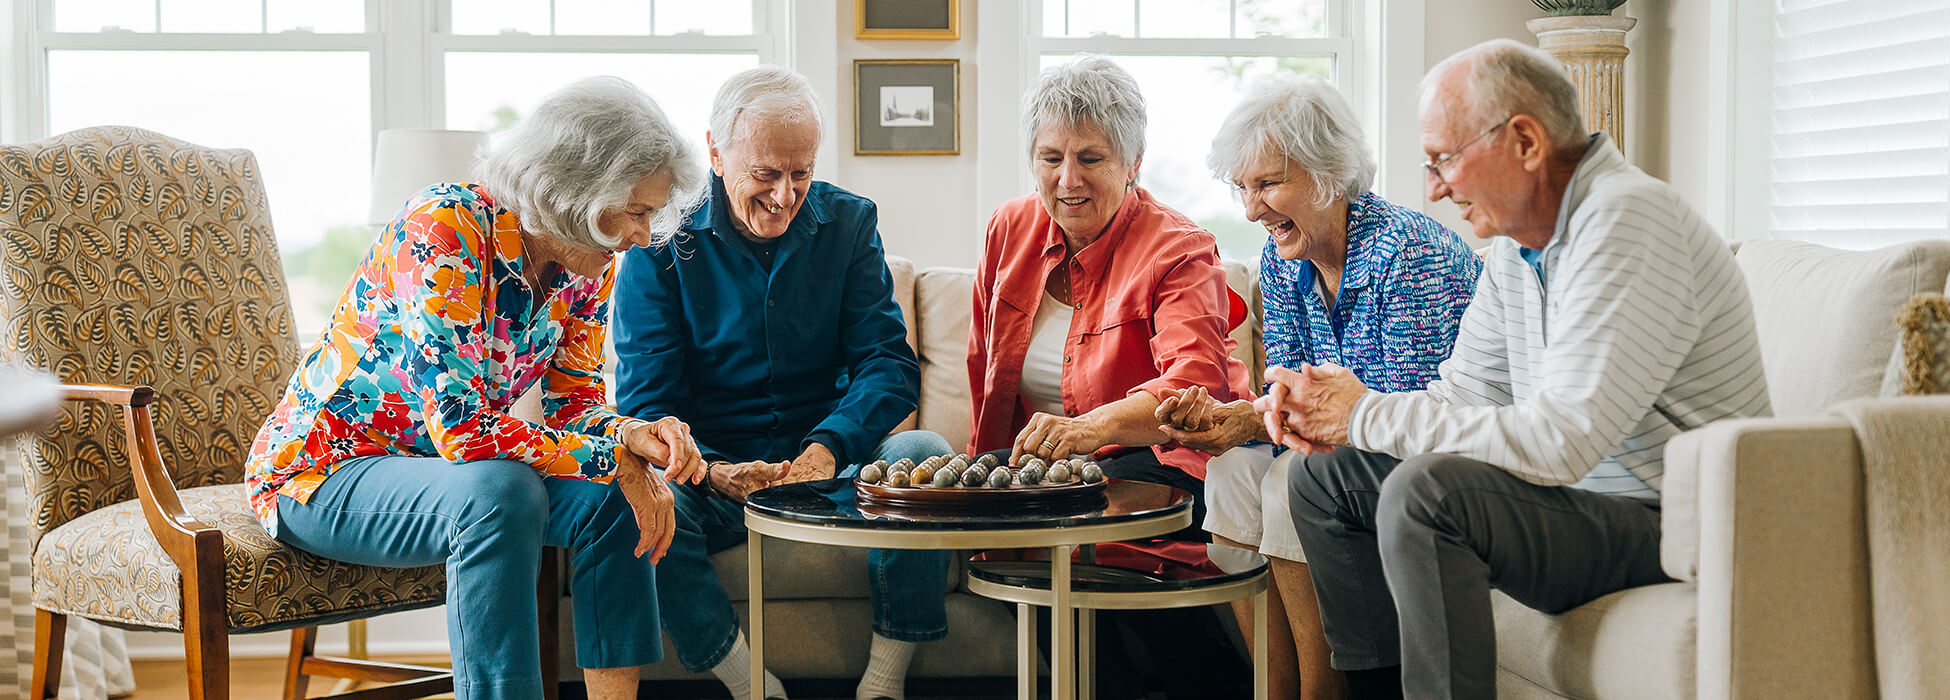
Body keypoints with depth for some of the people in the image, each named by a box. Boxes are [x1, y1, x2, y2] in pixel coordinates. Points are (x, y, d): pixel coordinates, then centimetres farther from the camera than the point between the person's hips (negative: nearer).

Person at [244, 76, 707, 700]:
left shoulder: (588, 263, -5)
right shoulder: (444, 229, -28)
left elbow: (573, 404, 1)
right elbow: (462, 428, -33)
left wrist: (634, 435, -22)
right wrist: (616, 460, -28)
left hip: (440, 465, 7)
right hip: (321, 471, -7)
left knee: (610, 498, -15)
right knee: (501, 493, -34)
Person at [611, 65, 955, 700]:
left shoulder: (847, 222, 5)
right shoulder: (661, 240, -2)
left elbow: (889, 363, -3)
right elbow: (648, 402, -6)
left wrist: (827, 448, -24)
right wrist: (714, 471, -28)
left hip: (828, 462, 2)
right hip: (715, 471, -2)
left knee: (924, 454, -28)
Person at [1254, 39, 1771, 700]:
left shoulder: (1626, 223, -22)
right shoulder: (1515, 239, 8)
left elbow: (1558, 443, -29)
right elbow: (1462, 392, 12)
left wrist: (1368, 414, -19)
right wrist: (1326, 414, -7)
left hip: (1666, 519, -9)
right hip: (1575, 487, 10)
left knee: (1424, 493, -30)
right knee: (1326, 477, 8)